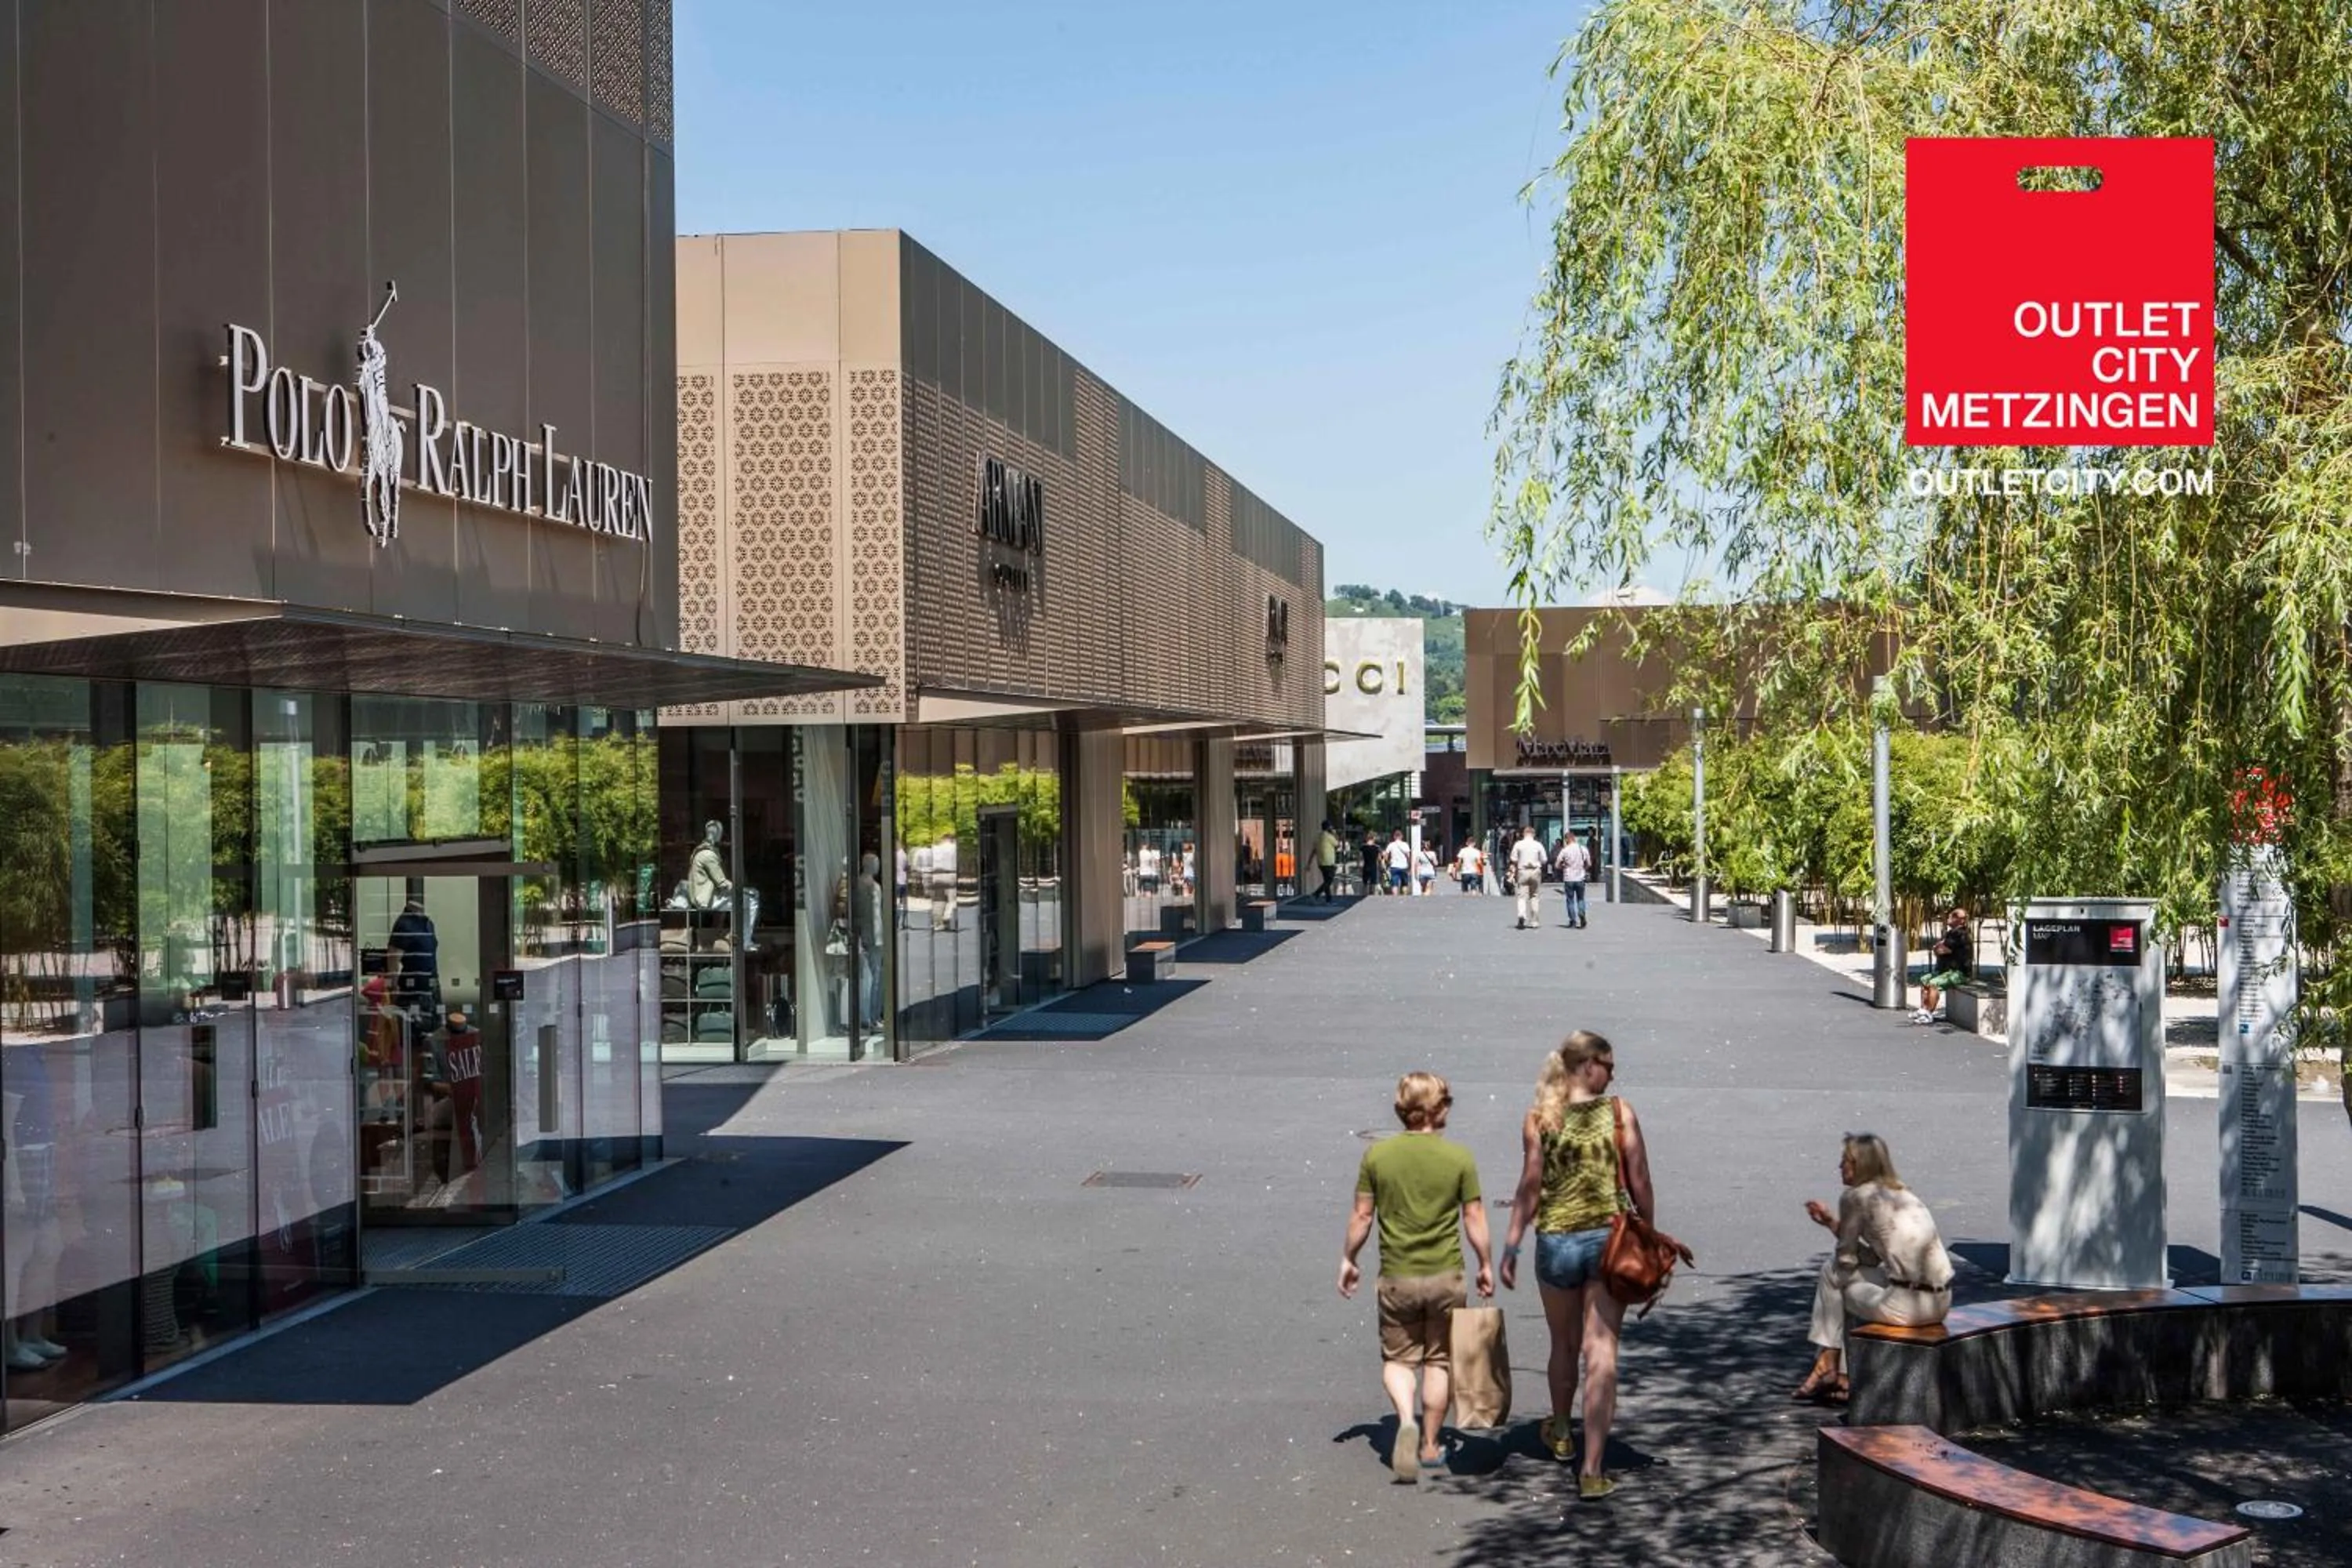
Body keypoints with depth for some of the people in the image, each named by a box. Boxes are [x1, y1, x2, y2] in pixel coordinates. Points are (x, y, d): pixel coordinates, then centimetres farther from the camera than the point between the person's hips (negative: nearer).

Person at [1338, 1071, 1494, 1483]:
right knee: (1439, 1361, 15)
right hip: (1446, 1275, 0)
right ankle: (1431, 1445, 20)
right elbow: (1474, 1218, -2)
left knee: (1397, 1359, 13)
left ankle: (1407, 1420, -13)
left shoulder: (1377, 1155, -5)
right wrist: (1485, 1265, 12)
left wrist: (1348, 1260, 13)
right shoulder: (1459, 1158, -7)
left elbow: (1361, 1216, -1)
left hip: (1396, 1277, 0)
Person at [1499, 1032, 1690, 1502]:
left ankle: (1560, 1434, 45)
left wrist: (1511, 1246, 1)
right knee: (1601, 1353, -2)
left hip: (1556, 1242, 1)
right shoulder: (1620, 1113, -3)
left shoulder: (1538, 1119, -3)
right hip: (1609, 1239, -1)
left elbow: (1530, 1188, -6)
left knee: (1564, 1346, 22)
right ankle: (1592, 1470, -7)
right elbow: (1640, 1184, -2)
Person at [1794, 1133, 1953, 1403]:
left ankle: (1828, 1367, 28)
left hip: (1908, 1305, -8)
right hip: (1941, 1300, 8)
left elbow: (1846, 1263, 2)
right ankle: (1843, 1378, 27)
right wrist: (1832, 1223, 25)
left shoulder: (1855, 1197, -4)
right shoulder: (1903, 1194, 19)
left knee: (1834, 1274, 16)